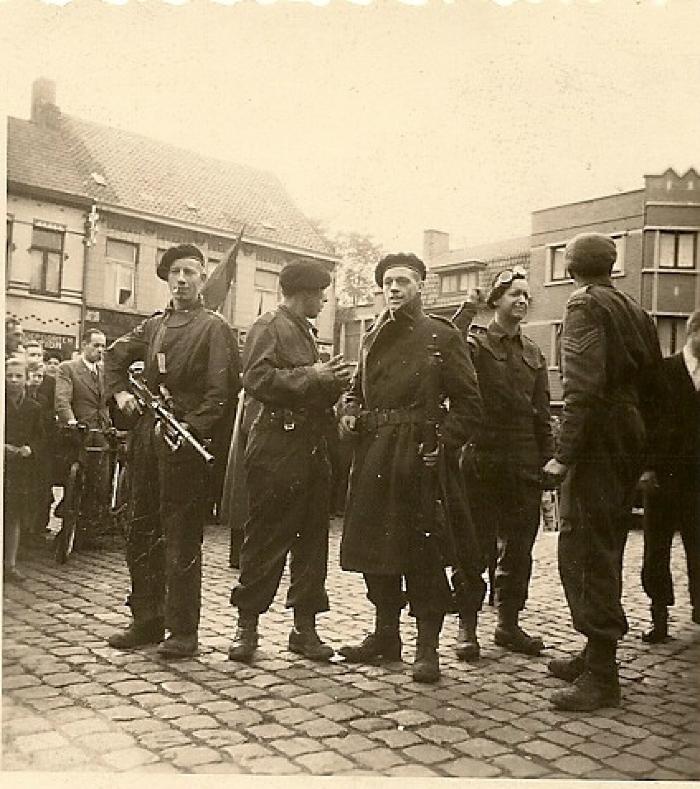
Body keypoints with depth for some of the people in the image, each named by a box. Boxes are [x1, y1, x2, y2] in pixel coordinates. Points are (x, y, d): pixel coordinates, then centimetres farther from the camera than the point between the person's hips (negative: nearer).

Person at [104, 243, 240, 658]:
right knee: (140, 529, 12)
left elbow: (222, 388, -12)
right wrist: (120, 390, 13)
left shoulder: (214, 327, -3)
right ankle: (147, 620, 24)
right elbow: (115, 354, 30)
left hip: (186, 439, -7)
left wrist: (192, 428, -21)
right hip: (148, 433, 7)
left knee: (182, 535, -3)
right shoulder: (153, 325, 16)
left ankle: (184, 631, 8)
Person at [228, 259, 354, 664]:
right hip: (278, 445, -9)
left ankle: (305, 627, 17)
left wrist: (333, 381, 9)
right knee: (266, 539, -3)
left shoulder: (306, 331, 22)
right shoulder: (269, 327, -5)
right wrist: (312, 376, -19)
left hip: (312, 445, 9)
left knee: (313, 537, 9)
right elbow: (257, 380, -19)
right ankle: (247, 626, 10)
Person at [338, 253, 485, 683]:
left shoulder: (442, 336, -1)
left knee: (422, 550, -2)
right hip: (373, 456, 6)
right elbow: (359, 388, 25)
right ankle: (385, 634, 26)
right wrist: (350, 412, 4)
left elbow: (469, 404, -4)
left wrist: (444, 443, -16)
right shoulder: (373, 337, 16)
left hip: (418, 457, -6)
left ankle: (428, 646, 10)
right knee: (374, 546, 11)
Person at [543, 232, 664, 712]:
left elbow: (584, 385, -21)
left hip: (598, 442, -9)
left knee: (584, 551, -7)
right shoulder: (636, 312, 16)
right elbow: (654, 387, 18)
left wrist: (565, 454, -22)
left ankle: (602, 675, -4)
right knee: (605, 550, 16)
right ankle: (598, 654, 26)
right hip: (631, 445, 9)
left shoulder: (585, 305, -8)